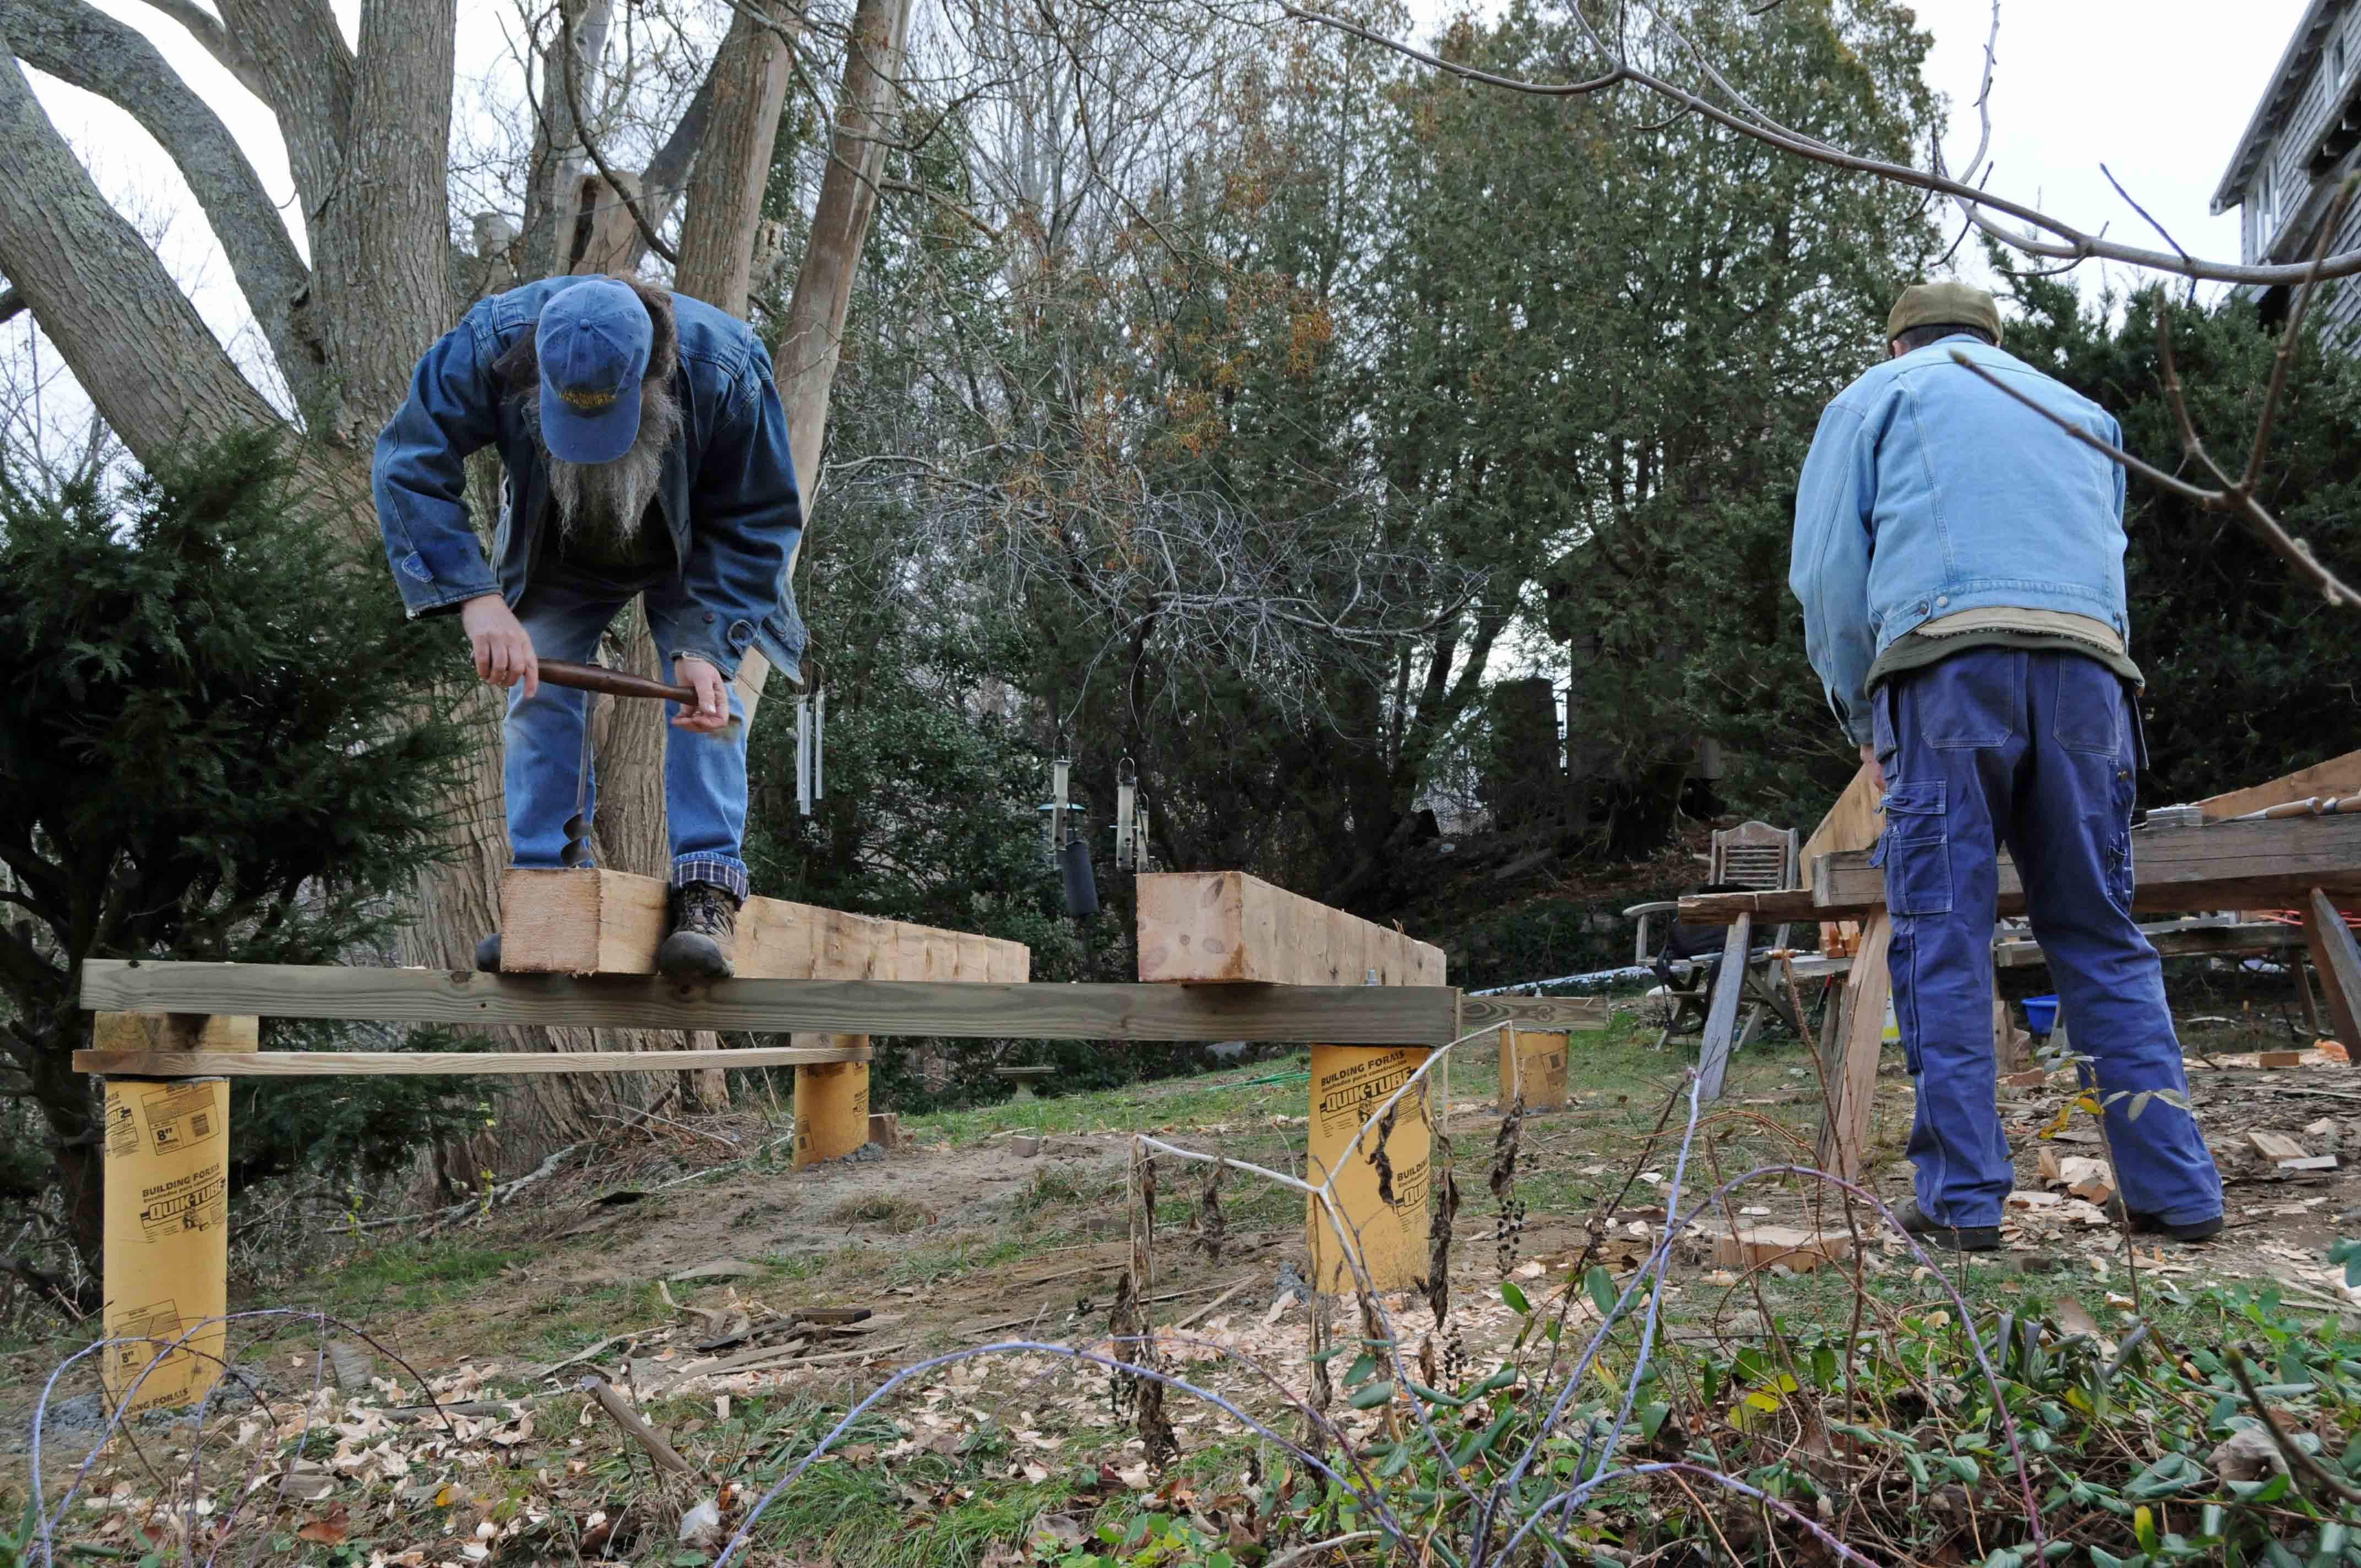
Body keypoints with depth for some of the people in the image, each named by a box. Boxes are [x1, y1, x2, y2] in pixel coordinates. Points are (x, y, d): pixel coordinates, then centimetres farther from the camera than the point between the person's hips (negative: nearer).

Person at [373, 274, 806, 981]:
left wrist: (707, 645, -36)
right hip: (557, 555, 2)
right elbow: (409, 465, -30)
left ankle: (707, 894, -18)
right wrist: (475, 597, -43)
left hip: (691, 554, -2)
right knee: (539, 697, -8)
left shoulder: (726, 368, -37)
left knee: (709, 699, -19)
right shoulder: (491, 344, -34)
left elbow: (758, 522, -26)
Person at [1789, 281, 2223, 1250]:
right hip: (2088, 669, 4)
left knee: (1942, 940, -4)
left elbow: (1826, 571, 7)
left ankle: (1962, 1198, -7)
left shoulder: (1876, 397, 19)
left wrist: (1863, 722, 14)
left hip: (1946, 663, -4)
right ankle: (2174, 1187, 3)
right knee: (2102, 935, 8)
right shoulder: (2078, 411, 32)